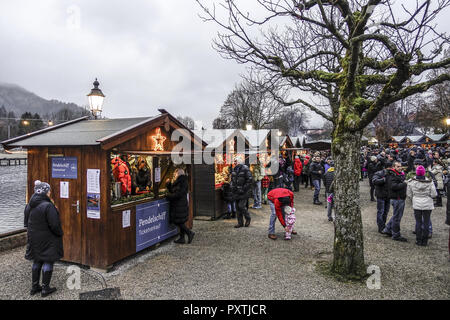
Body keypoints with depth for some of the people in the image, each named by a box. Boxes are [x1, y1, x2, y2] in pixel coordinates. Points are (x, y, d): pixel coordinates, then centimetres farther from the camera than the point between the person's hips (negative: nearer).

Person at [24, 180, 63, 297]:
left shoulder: (29, 206, 2)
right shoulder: (48, 206, -23)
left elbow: (26, 223, 9)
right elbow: (54, 225, -22)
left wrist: (32, 233, 19)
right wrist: (60, 234, -5)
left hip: (34, 239, 7)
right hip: (48, 240, -7)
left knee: (37, 262, 18)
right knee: (48, 262, 5)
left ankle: (34, 287, 28)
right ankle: (45, 289, 13)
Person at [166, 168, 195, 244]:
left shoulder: (183, 182, -15)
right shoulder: (177, 182, 15)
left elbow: (178, 194, -21)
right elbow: (172, 191, 19)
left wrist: (168, 196, -11)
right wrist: (168, 184, 8)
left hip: (180, 206, -9)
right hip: (177, 205, 9)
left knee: (178, 221, -6)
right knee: (180, 222, 11)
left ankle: (190, 232, 4)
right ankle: (182, 238, 16)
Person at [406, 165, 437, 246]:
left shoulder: (411, 182, -6)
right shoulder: (429, 182, -9)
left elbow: (409, 194, 0)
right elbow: (434, 194, -7)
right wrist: (428, 195, 13)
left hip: (417, 205, 1)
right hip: (428, 205, 0)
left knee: (418, 222, 10)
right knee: (426, 222, 8)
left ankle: (418, 240, 13)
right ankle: (424, 241, 14)